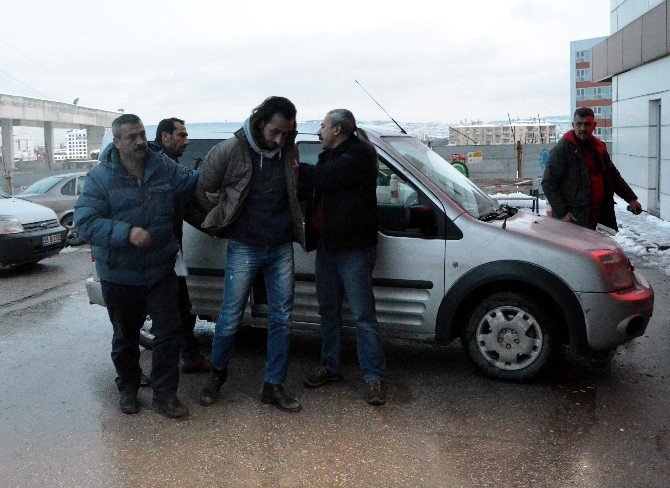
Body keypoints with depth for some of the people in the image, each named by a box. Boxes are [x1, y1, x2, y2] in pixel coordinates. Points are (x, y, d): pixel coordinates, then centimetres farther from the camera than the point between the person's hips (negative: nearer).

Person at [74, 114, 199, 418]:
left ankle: (165, 394, 14)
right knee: (125, 336, 15)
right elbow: (85, 222, -17)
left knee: (168, 332, 1)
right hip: (119, 275, -2)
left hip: (161, 271, 2)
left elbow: (192, 183, 15)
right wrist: (126, 233, -28)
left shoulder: (165, 168, -1)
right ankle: (128, 389, 35)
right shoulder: (100, 177, -10)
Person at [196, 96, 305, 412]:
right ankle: (217, 374, 28)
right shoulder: (230, 151, -11)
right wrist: (223, 220, 7)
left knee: (281, 318, 5)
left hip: (281, 247, 4)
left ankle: (273, 386, 17)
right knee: (230, 317, 3)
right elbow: (203, 191, 1)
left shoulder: (288, 152, 2)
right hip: (244, 248, -4)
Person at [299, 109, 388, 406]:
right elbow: (311, 186, 22)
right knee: (328, 310, 15)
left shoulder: (361, 154, -11)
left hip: (353, 248, -9)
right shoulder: (329, 156, 18)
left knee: (363, 315, -5)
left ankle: (374, 377, 2)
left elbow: (326, 178, -23)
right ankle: (330, 367, 28)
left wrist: (298, 169, -8)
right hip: (326, 246, 9)